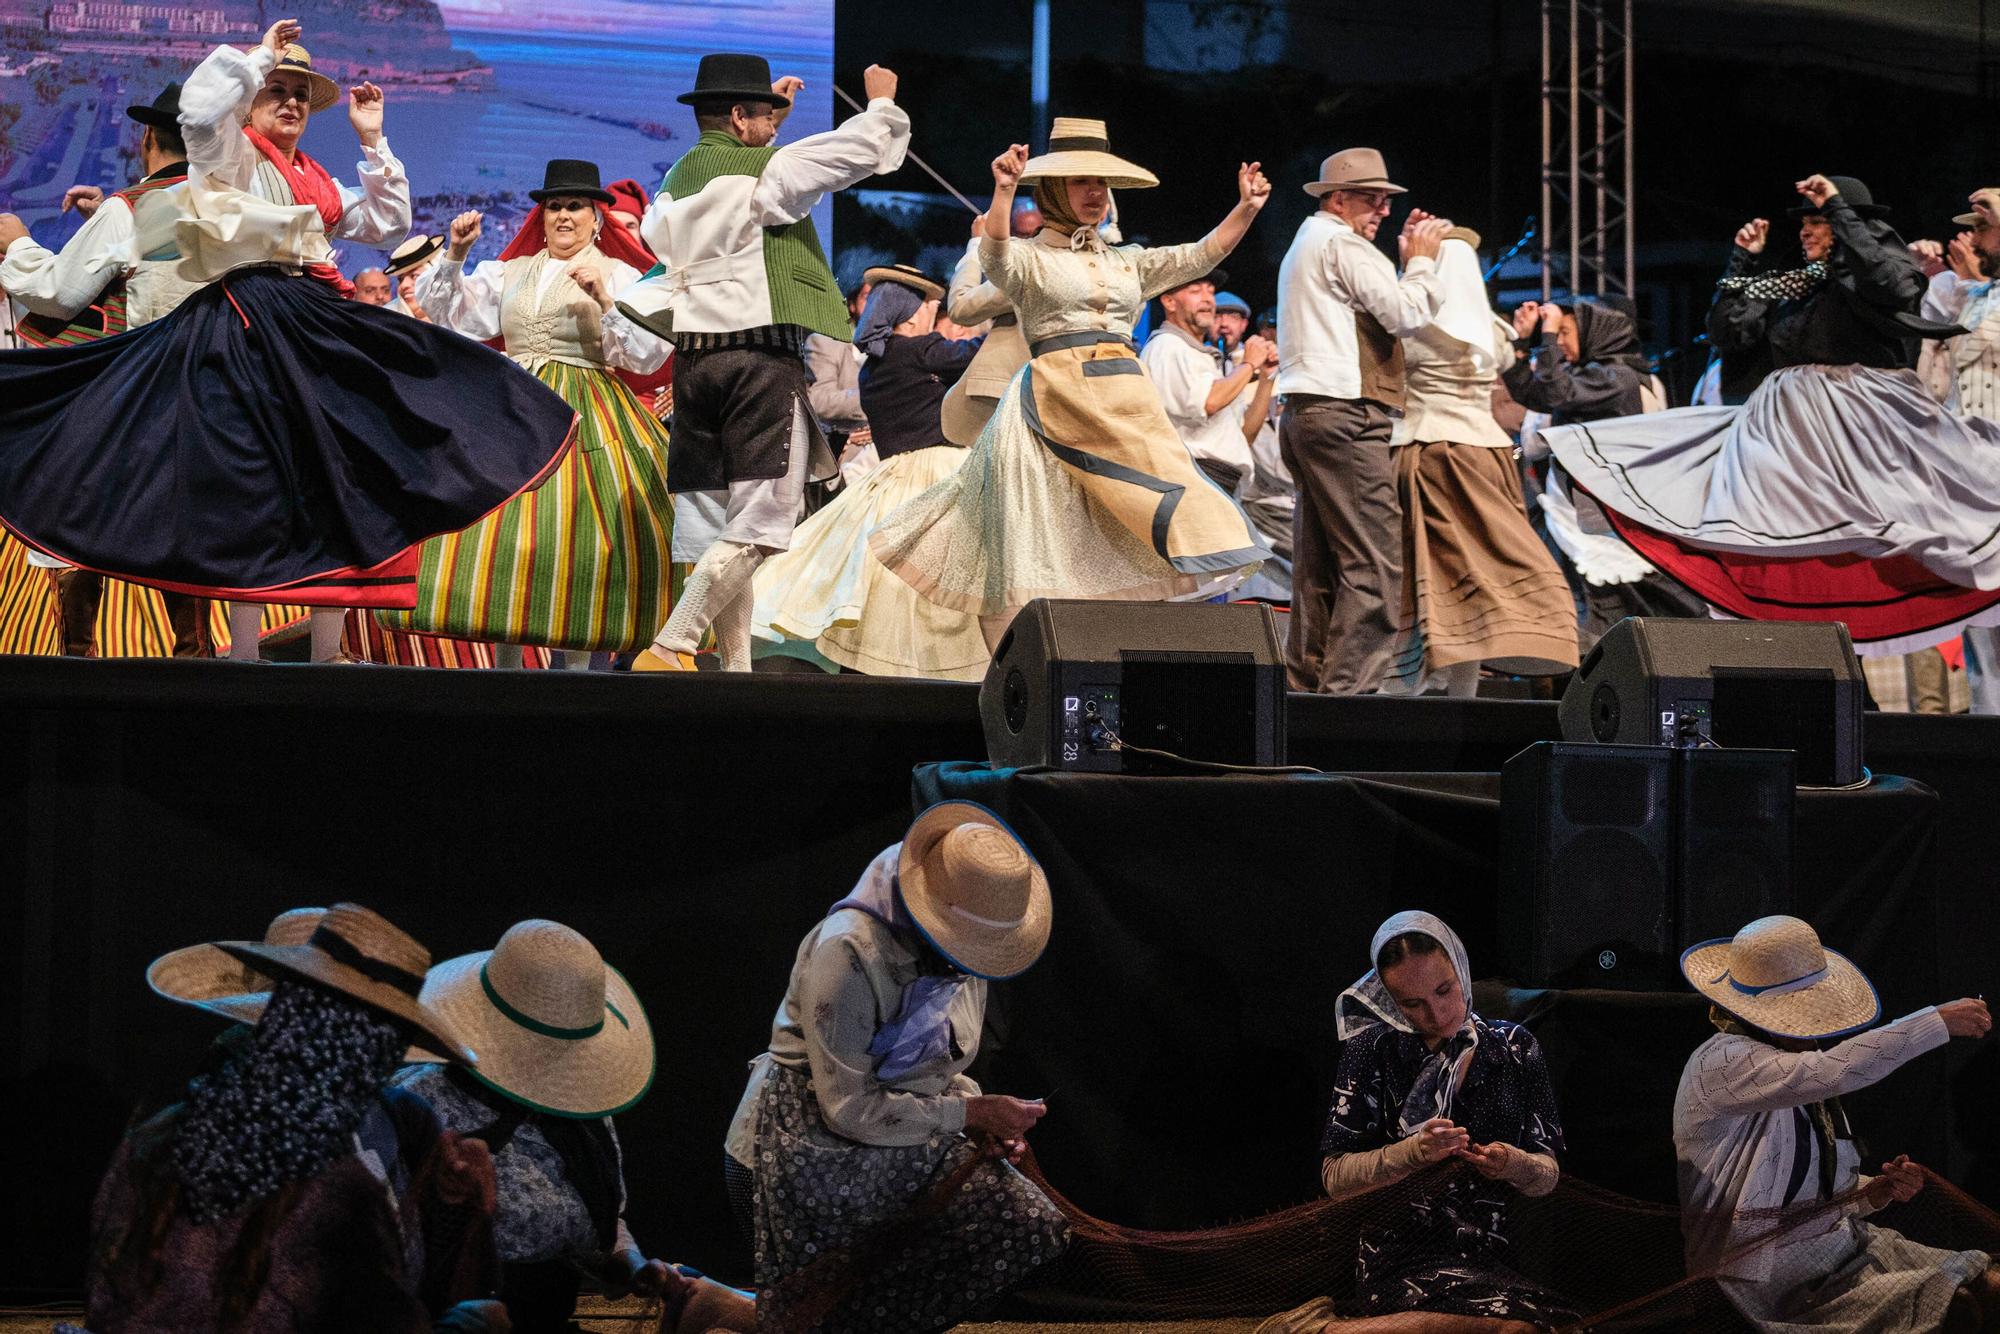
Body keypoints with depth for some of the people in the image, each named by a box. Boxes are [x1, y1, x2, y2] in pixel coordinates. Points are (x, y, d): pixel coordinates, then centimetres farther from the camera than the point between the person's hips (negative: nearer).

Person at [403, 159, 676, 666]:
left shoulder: (620, 276, 4)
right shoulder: (510, 272, 17)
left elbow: (650, 355, -6)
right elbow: (446, 312, 14)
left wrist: (604, 301, -17)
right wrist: (454, 254, 1)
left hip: (587, 418, -4)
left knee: (578, 533, -13)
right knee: (498, 523, -4)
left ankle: (577, 661, -6)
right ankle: (506, 660, 2)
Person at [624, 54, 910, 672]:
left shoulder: (678, 179, 16)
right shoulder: (764, 169, -5)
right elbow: (861, 148, -2)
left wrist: (764, 126, 39)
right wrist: (882, 101, 15)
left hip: (694, 359, 8)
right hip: (761, 357, -8)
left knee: (718, 522, 8)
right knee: (761, 520, -8)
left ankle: (737, 667, 7)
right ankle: (668, 648, -17)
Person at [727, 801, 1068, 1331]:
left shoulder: (957, 952, 1)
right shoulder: (848, 953, -26)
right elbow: (849, 1109, -25)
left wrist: (981, 1121, -4)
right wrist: (970, 1113, -20)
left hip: (908, 1142, 8)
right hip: (818, 1147, -8)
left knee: (1033, 1229, -9)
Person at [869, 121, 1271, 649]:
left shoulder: (1126, 263, 21)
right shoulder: (1029, 259, 5)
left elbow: (1200, 255, 14)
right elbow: (995, 252, -17)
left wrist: (1246, 208, -1)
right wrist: (1004, 192, -36)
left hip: (1129, 406, 5)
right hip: (1056, 403, -5)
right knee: (1043, 549, -7)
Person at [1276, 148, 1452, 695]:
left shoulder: (1307, 244, 26)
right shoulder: (1341, 242, -6)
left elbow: (1379, 311, 23)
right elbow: (1407, 315, -12)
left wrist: (1408, 260, 17)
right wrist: (1422, 260, 2)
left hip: (1304, 415, 11)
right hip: (1344, 415, -11)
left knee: (1320, 562, 10)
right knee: (1375, 563, -12)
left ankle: (1307, 681, 10)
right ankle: (1349, 686, -17)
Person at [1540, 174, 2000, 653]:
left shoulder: (1869, 271, 5)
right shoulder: (1796, 287, 21)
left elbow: (1893, 285, -21)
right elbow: (1727, 332, 22)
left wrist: (1839, 210, -14)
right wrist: (1743, 261, 16)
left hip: (1862, 429, -6)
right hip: (1787, 429, 6)